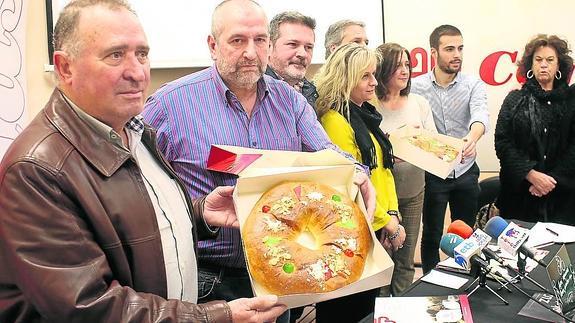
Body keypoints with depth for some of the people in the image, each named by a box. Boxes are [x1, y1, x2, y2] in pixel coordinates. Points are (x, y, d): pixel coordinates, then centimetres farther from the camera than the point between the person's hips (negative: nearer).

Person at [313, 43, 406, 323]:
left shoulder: (366, 115, 9)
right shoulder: (334, 122, -20)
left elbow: (384, 167, 11)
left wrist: (392, 213, 0)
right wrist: (388, 223, -14)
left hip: (375, 229, 9)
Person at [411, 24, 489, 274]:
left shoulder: (473, 85, -5)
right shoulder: (416, 87, -7)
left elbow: (480, 115, -25)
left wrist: (473, 136, -47)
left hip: (466, 172, 2)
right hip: (432, 172, -1)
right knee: (431, 236, 11)